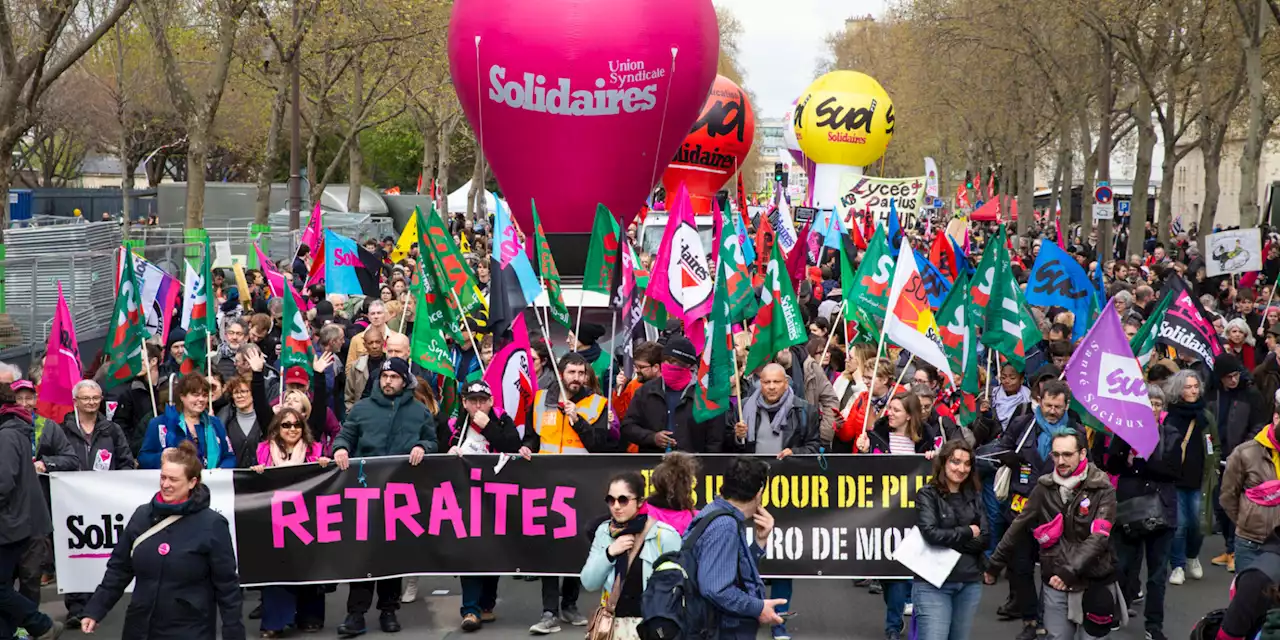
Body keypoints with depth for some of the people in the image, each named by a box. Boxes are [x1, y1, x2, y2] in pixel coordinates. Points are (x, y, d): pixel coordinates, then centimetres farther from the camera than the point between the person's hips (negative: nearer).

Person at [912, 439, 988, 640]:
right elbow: (931, 533, -16)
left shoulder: (973, 496, 10)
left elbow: (984, 539, 2)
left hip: (970, 583, 5)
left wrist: (948, 539, -9)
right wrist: (967, 532, -5)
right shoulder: (927, 495, -3)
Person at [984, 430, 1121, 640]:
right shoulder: (1044, 487, 2)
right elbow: (1018, 527, 10)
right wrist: (994, 564, 13)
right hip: (1055, 584, 2)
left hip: (1094, 582, -2)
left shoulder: (1102, 488, -7)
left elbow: (1099, 537, -18)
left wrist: (1071, 570, -28)